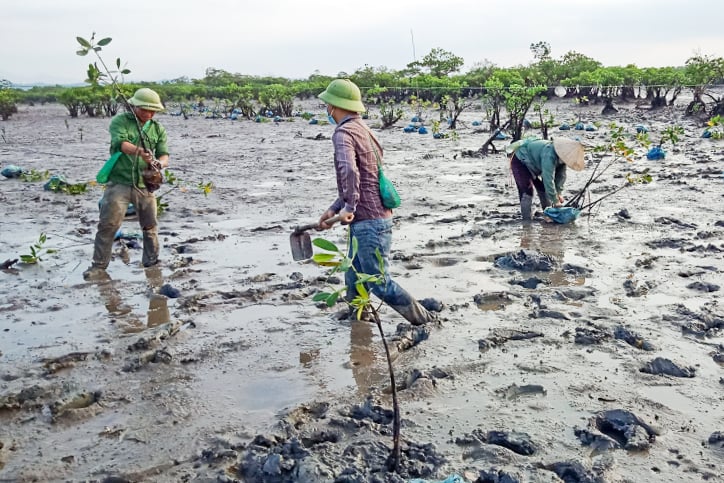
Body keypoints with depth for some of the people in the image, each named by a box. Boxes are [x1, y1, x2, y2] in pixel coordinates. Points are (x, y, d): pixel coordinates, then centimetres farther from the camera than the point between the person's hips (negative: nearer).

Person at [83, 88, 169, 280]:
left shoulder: (158, 129, 10)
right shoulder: (120, 121, -2)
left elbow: (164, 154, 3)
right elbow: (120, 143, -20)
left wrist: (159, 163, -22)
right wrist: (140, 152, -39)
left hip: (145, 185, 4)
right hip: (119, 182, -3)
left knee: (150, 226, 11)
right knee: (108, 224, -5)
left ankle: (152, 261, 27)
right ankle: (99, 265, 3)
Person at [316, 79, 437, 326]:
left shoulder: (344, 133, -12)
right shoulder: (362, 129, 18)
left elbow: (349, 171, -33)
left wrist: (349, 207, -23)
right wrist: (333, 210, 20)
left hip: (368, 222, -10)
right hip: (364, 221, 10)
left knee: (380, 283, -5)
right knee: (354, 283, 16)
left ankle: (426, 322, 2)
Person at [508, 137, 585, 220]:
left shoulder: (561, 156, -14)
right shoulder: (549, 155, -41)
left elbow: (561, 175, -3)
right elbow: (548, 179, -42)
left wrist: (559, 192, -13)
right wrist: (556, 201, -38)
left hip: (533, 164, 9)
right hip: (520, 160, -9)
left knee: (543, 188, 10)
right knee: (527, 190, -18)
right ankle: (527, 219, -13)